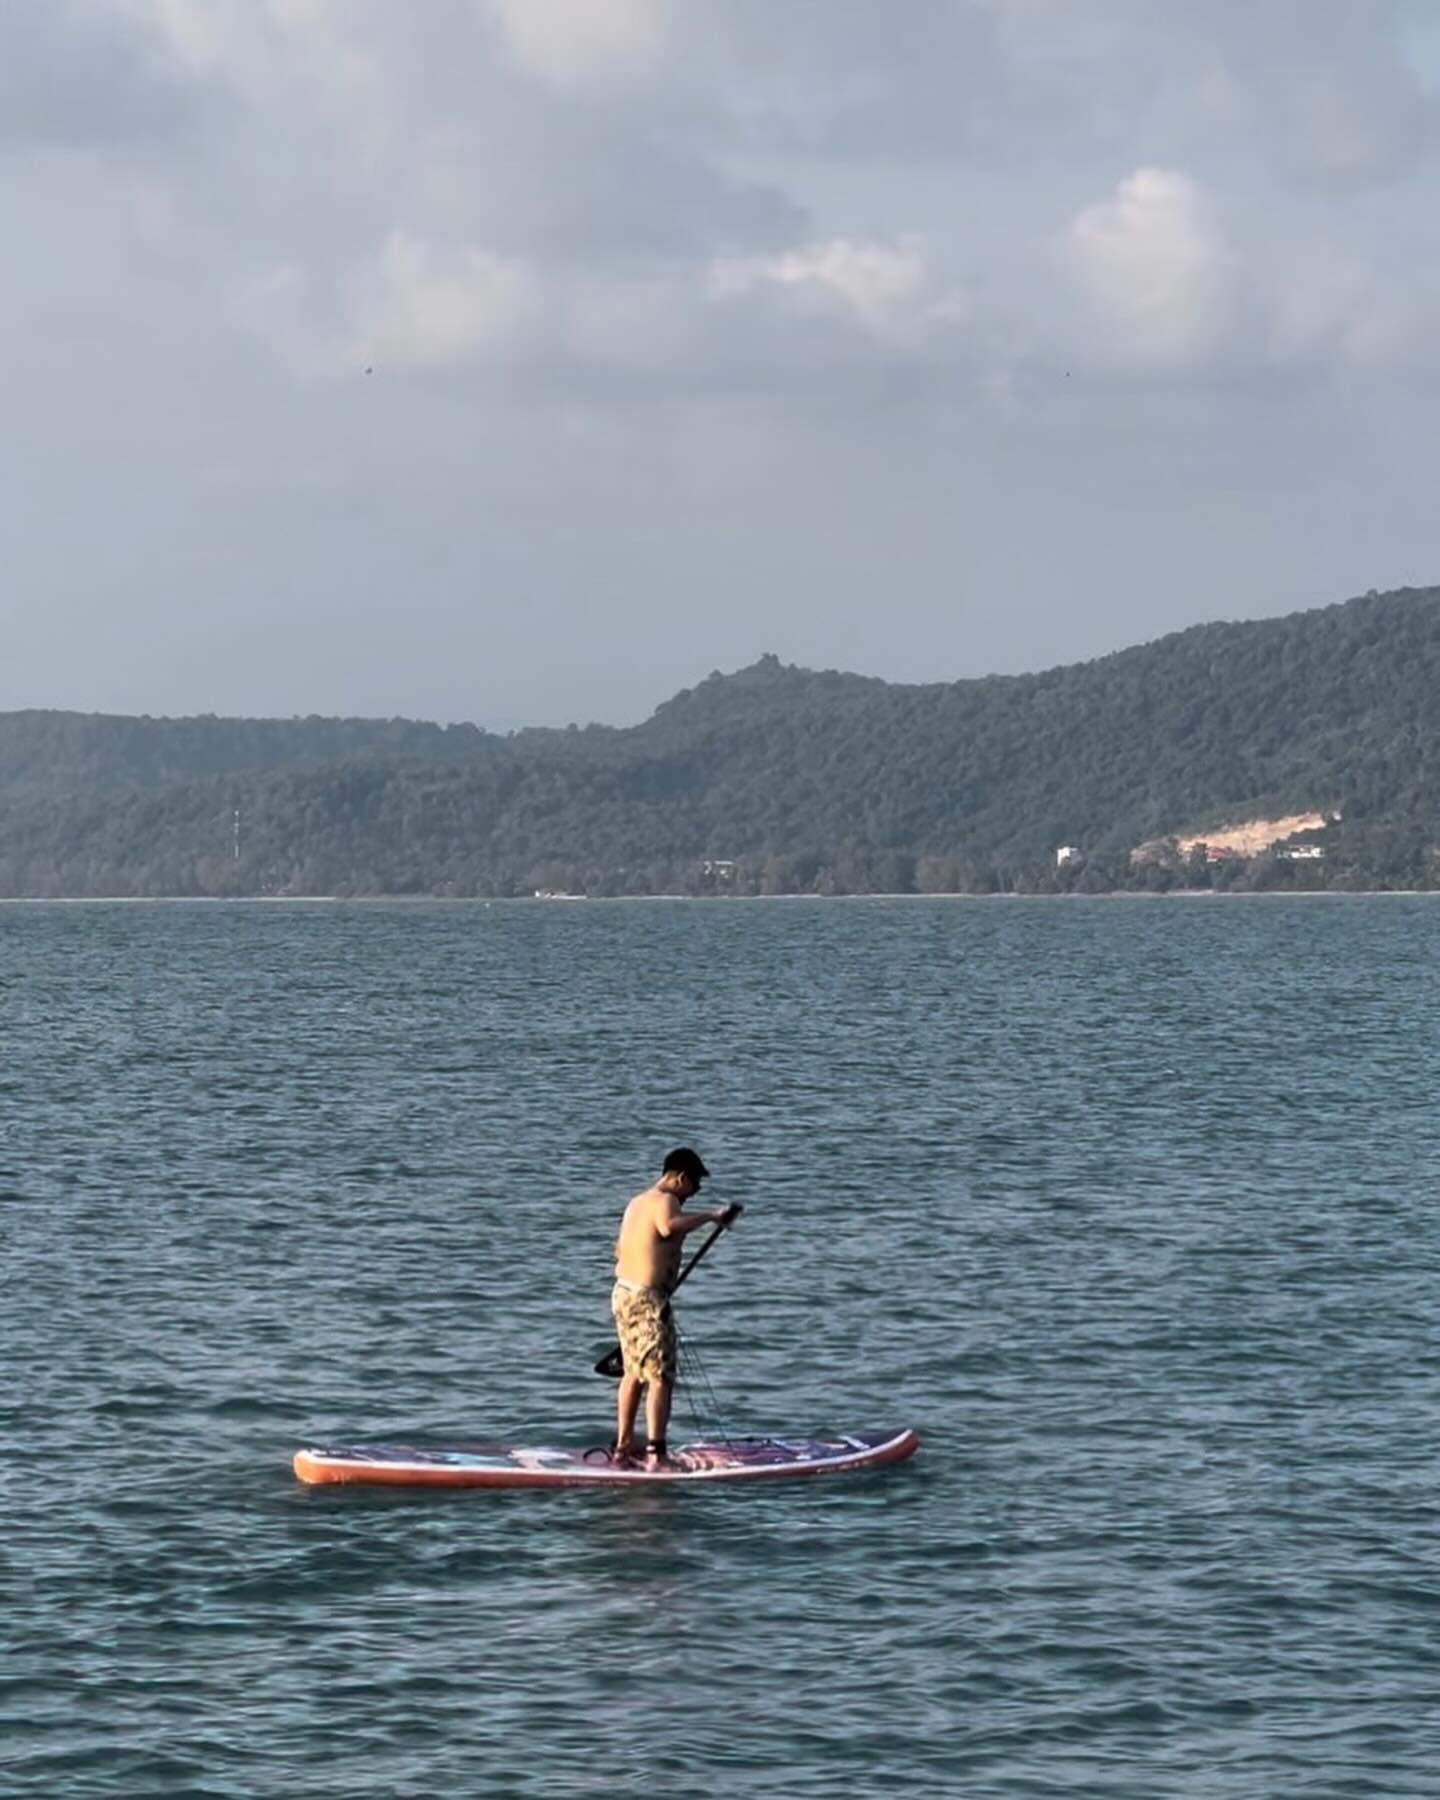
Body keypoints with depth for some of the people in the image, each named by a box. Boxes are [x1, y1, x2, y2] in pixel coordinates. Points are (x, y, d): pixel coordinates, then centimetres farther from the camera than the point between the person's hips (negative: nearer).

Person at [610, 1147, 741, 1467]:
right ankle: (655, 1452, -12)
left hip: (622, 1293, 10)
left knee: (634, 1373, 20)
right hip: (648, 1300, -10)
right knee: (660, 1378, -7)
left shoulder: (637, 1202, 16)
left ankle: (623, 1444, 26)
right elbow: (668, 1226, -38)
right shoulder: (665, 1201, -14)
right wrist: (709, 1216, -29)